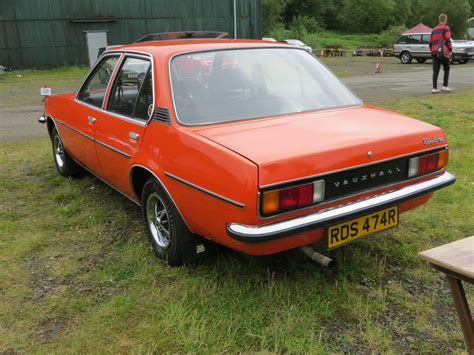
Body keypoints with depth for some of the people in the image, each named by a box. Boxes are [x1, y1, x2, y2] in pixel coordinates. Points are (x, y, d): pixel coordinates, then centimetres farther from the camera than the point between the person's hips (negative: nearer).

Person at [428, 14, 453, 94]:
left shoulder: (434, 30, 16)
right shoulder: (446, 28, -1)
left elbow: (430, 42, 14)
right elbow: (448, 40, -11)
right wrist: (450, 50, -5)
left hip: (434, 52, 4)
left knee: (435, 71, 4)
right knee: (446, 69, 10)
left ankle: (434, 88, -2)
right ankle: (445, 86, 2)